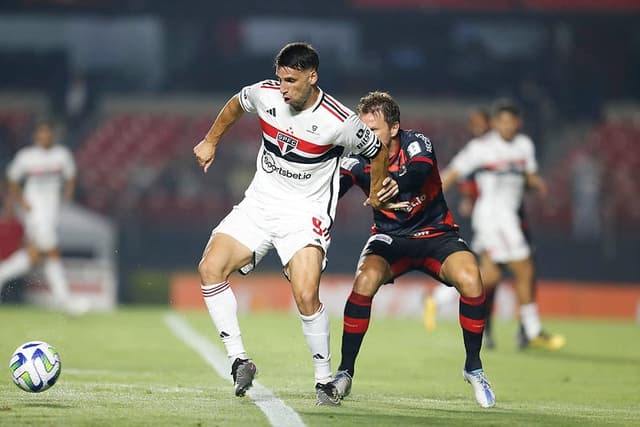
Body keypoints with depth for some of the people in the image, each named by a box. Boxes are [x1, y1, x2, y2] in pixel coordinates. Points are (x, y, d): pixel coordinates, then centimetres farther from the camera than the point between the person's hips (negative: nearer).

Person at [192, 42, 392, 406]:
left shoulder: (339, 122, -18)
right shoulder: (265, 94, -6)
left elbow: (378, 151, 1)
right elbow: (236, 105, 20)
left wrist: (376, 194, 14)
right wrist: (211, 141, 26)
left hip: (306, 213, -5)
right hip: (259, 202, 5)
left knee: (306, 297, -23)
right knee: (211, 268, -16)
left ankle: (325, 379, -3)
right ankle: (240, 360, -7)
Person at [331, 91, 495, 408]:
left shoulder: (416, 144, -20)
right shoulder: (359, 159, -13)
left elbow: (419, 171, -42)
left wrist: (396, 185, -66)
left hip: (435, 233, -1)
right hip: (390, 238, 1)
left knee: (470, 279, -28)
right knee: (365, 280, -29)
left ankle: (473, 367, -7)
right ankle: (345, 373, -15)